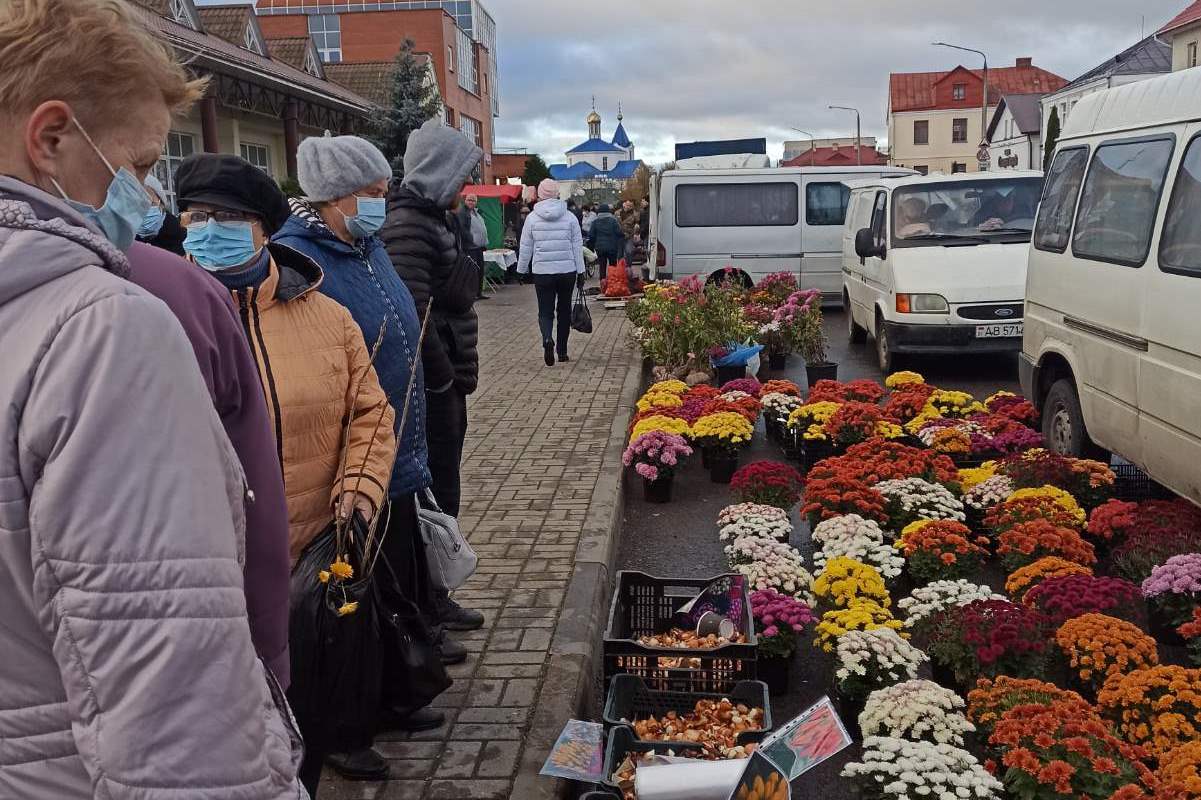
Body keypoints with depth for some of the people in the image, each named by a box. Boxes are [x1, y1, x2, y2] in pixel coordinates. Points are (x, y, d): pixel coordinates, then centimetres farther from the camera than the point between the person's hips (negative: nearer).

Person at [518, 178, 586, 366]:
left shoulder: (532, 218, -2)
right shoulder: (569, 217, 0)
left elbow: (525, 248, 3)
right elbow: (577, 246, 2)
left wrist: (522, 270, 15)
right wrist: (580, 272, 7)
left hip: (542, 271, -1)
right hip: (567, 271, 1)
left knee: (545, 311, 5)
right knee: (564, 310, 14)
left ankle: (547, 340, -24)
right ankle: (562, 351, 20)